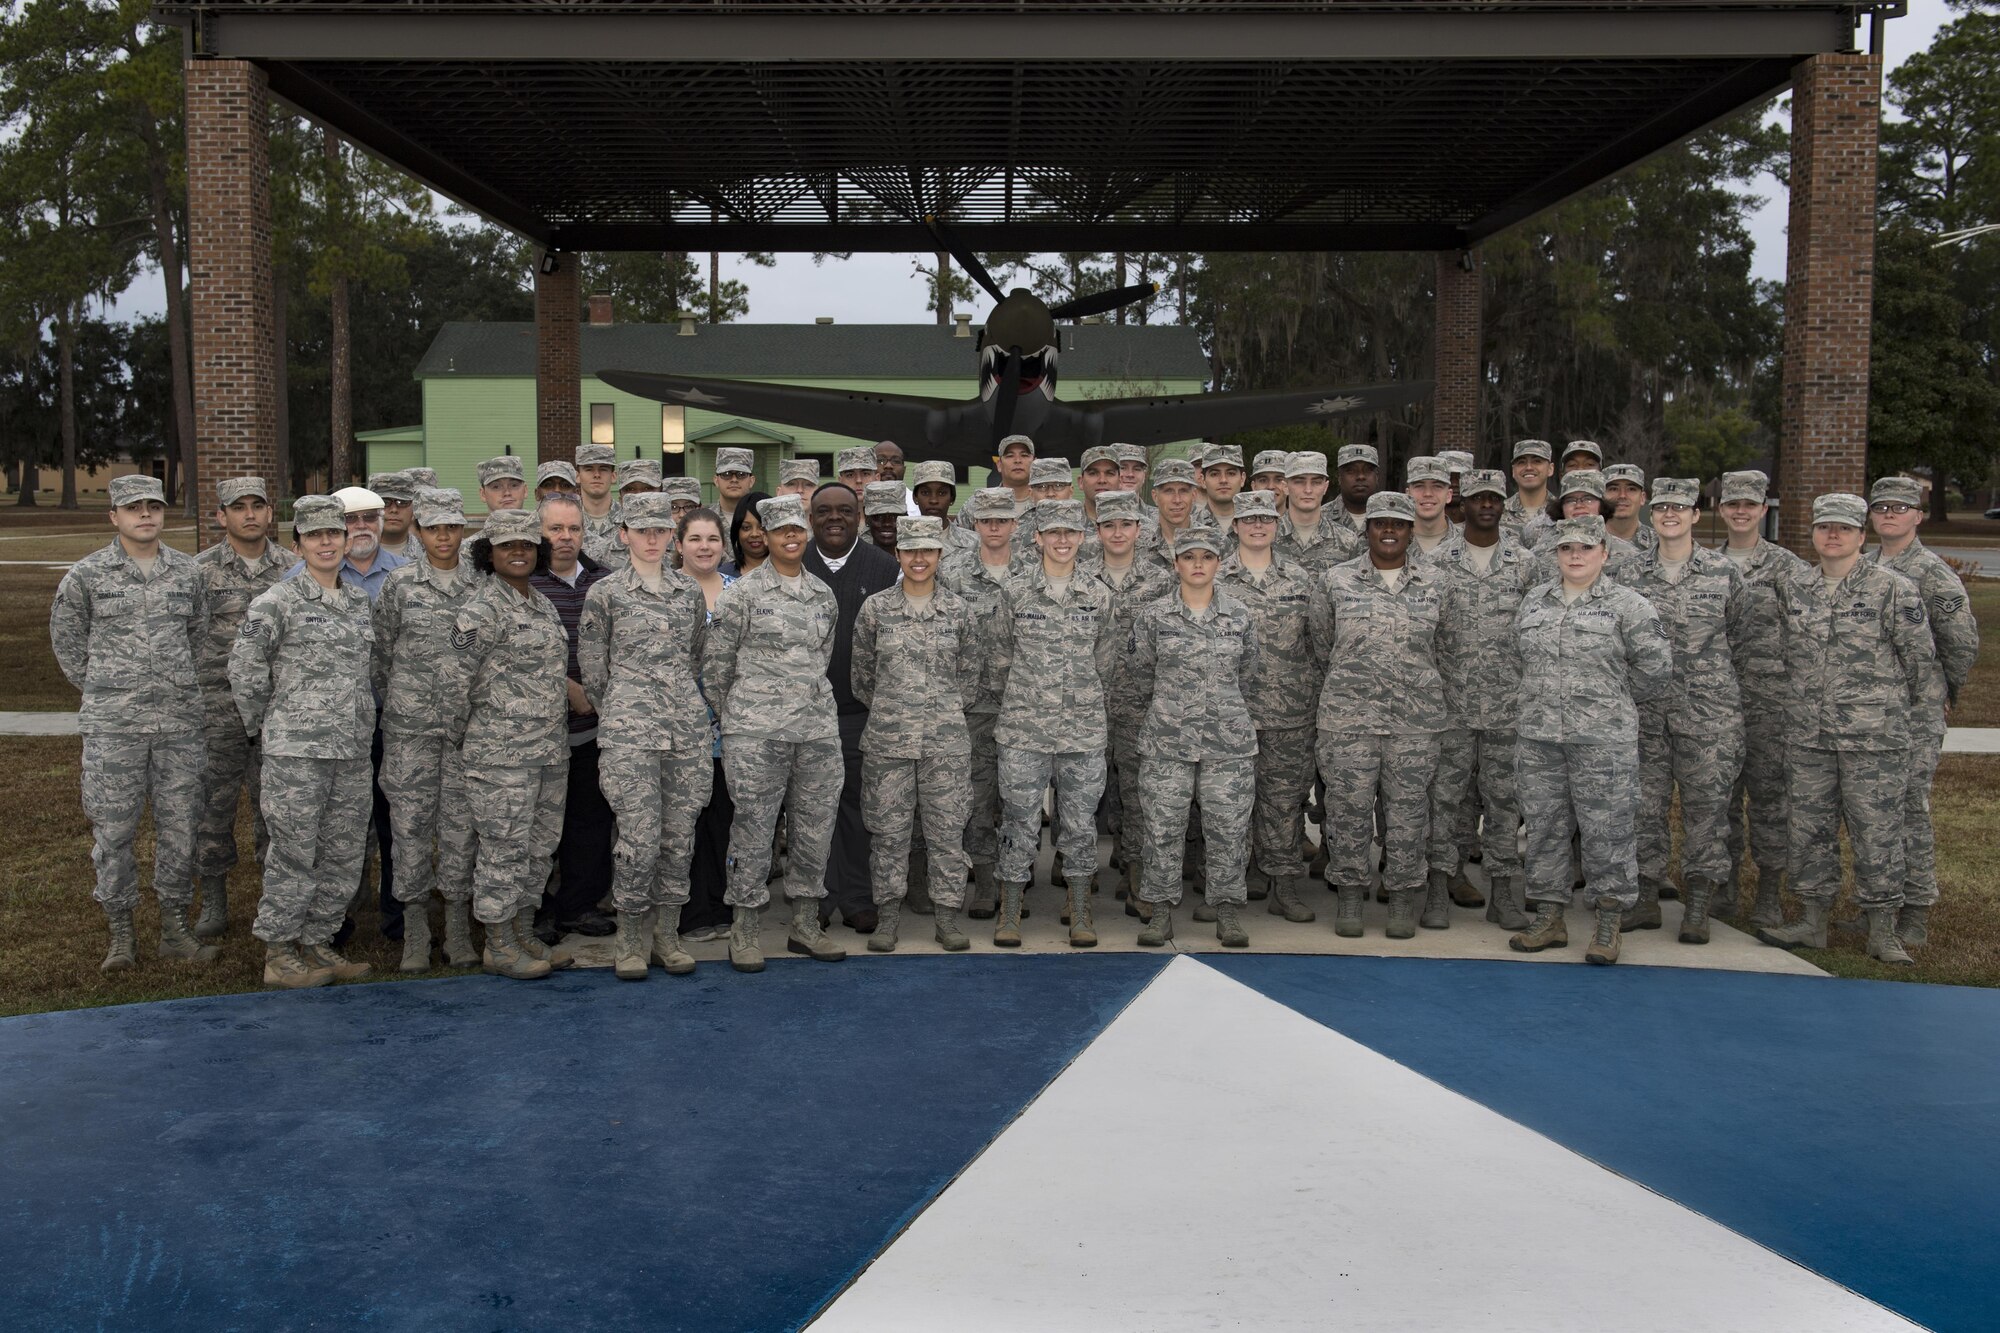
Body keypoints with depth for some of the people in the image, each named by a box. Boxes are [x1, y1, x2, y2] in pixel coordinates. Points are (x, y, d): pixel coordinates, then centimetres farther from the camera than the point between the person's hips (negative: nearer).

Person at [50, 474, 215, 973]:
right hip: (113, 726, -2)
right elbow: (66, 637, 11)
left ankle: (175, 928, 19)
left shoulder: (188, 571, 7)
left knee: (180, 825, 6)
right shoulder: (87, 574, 0)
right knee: (113, 828, 2)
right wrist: (103, 689, 11)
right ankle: (120, 935, 15)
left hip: (180, 723, 2)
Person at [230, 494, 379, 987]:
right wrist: (263, 724, 1)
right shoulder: (278, 602, -6)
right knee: (295, 854, -1)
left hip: (353, 748, 6)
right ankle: (279, 954, 11)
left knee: (344, 854, 9)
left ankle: (317, 943, 22)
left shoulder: (359, 601, 13)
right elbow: (243, 667, -4)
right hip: (297, 748, -6)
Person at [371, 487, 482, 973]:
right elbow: (380, 652, 7)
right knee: (411, 823, 1)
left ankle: (459, 931, 15)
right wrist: (391, 704, 7)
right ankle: (415, 935, 11)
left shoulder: (481, 586, 6)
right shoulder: (400, 585, 2)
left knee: (461, 823, 4)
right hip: (410, 726, -1)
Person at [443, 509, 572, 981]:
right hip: (501, 751, -8)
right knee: (504, 847, -1)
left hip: (551, 748, 8)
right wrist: (456, 741, -4)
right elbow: (456, 682, -11)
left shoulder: (542, 603, 13)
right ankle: (498, 947, 11)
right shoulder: (482, 609, -13)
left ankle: (524, 935, 26)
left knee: (540, 844, 13)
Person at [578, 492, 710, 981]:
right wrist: (616, 717, 9)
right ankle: (632, 942, 9)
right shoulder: (604, 593, 0)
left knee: (679, 835, 6)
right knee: (640, 838, -8)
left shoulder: (689, 591, 11)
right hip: (629, 732, -4)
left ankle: (667, 936, 18)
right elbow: (592, 669, 5)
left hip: (688, 727, 4)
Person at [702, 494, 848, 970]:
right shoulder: (742, 593, -3)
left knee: (816, 824, 8)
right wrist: (730, 715, 4)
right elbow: (715, 659, 0)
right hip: (757, 733, -5)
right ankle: (743, 930, 10)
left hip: (818, 728, 5)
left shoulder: (824, 595, 12)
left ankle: (805, 924, 21)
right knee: (754, 825, -1)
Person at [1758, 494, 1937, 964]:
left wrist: (1920, 716, 2)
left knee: (1877, 832, 0)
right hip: (1806, 736, 4)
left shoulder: (1893, 589, -4)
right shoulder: (1792, 589, 8)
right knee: (1809, 828, 9)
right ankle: (1812, 921, 20)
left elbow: (1921, 657, 0)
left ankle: (1882, 930, 12)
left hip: (1875, 737, -4)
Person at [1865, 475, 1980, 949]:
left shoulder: (1932, 573, -8)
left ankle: (1915, 913, 5)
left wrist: (1945, 692, 4)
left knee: (1910, 806, -4)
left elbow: (1963, 641, -5)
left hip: (1916, 708, -6)